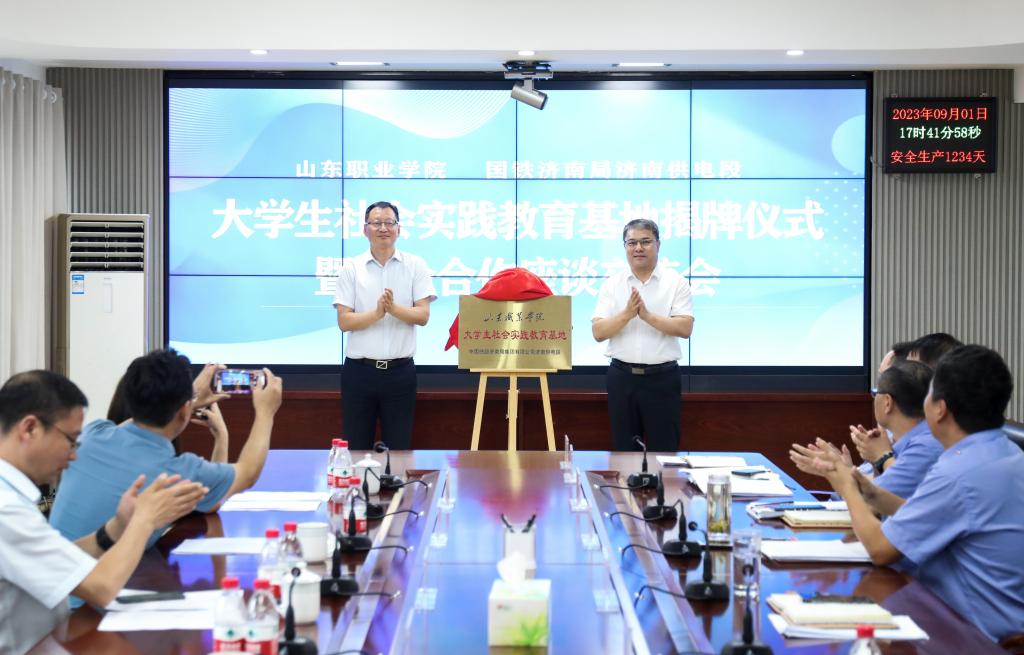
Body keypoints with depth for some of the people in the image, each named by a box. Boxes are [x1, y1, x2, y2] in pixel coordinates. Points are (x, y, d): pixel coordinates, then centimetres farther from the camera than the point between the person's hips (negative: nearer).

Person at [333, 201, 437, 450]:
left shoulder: (415, 266, 2)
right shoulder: (351, 268, 1)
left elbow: (423, 316, -5)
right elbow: (344, 321, -5)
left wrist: (394, 308, -23)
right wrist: (378, 312, -21)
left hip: (400, 371, 0)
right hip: (359, 370, 0)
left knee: (399, 448, 6)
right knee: (356, 448, 6)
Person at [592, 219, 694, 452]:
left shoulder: (676, 282, 0)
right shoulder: (612, 284, 5)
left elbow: (685, 328, -11)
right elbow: (598, 332, -3)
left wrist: (647, 315, -19)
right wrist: (627, 313, -17)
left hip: (662, 378, -2)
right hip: (622, 377, 2)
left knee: (664, 450, 0)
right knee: (624, 449, 8)